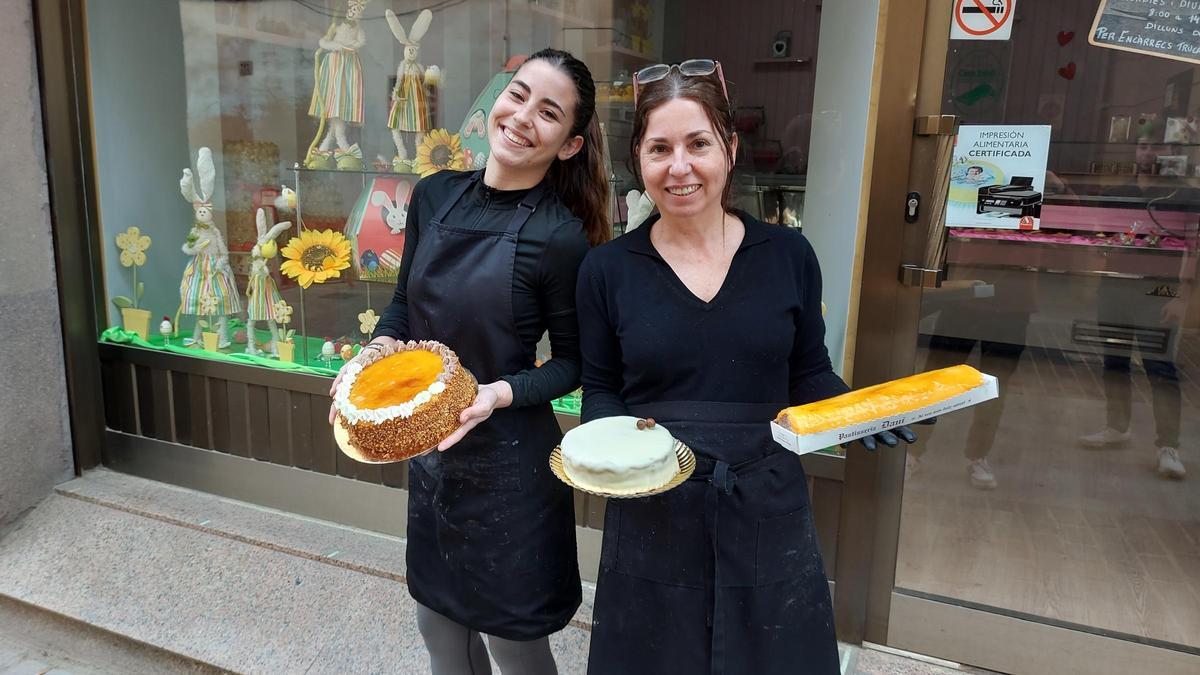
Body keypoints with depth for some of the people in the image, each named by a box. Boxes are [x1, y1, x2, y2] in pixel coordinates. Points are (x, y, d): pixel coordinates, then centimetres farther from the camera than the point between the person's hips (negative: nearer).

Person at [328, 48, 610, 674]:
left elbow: (572, 362, -9)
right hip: (428, 451, 6)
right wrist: (375, 353, -10)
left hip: (508, 460, -5)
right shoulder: (435, 195, -3)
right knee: (437, 622, 24)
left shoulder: (561, 237, -19)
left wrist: (501, 393, -25)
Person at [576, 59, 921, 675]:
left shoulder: (787, 255, -2)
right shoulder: (607, 270, -3)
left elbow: (808, 374, 6)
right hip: (653, 517, 0)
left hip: (767, 512, 1)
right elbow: (600, 391, 3)